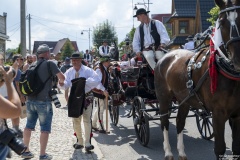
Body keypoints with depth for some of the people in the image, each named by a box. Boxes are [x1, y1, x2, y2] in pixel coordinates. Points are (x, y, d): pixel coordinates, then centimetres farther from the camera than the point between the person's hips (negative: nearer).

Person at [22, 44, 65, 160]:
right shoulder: (49, 63, -7)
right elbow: (62, 77, -8)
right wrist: (60, 81, 13)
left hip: (30, 100, 6)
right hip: (43, 101, -6)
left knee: (29, 126, 15)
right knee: (45, 128, 1)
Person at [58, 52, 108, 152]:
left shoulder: (87, 71, -8)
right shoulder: (69, 72, 1)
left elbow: (96, 80, -19)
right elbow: (66, 85, -10)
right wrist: (62, 83, -30)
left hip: (86, 97, -4)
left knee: (87, 120, -3)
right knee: (76, 121, 12)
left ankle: (87, 143, 6)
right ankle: (80, 141, 28)